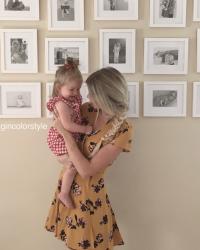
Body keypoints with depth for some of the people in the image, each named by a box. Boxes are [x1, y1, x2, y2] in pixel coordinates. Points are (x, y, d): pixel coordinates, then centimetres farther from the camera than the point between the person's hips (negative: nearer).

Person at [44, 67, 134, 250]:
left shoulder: (123, 130, -24)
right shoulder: (89, 110, -8)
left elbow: (86, 170, -26)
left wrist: (65, 132, -23)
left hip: (88, 191, -5)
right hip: (68, 180, 6)